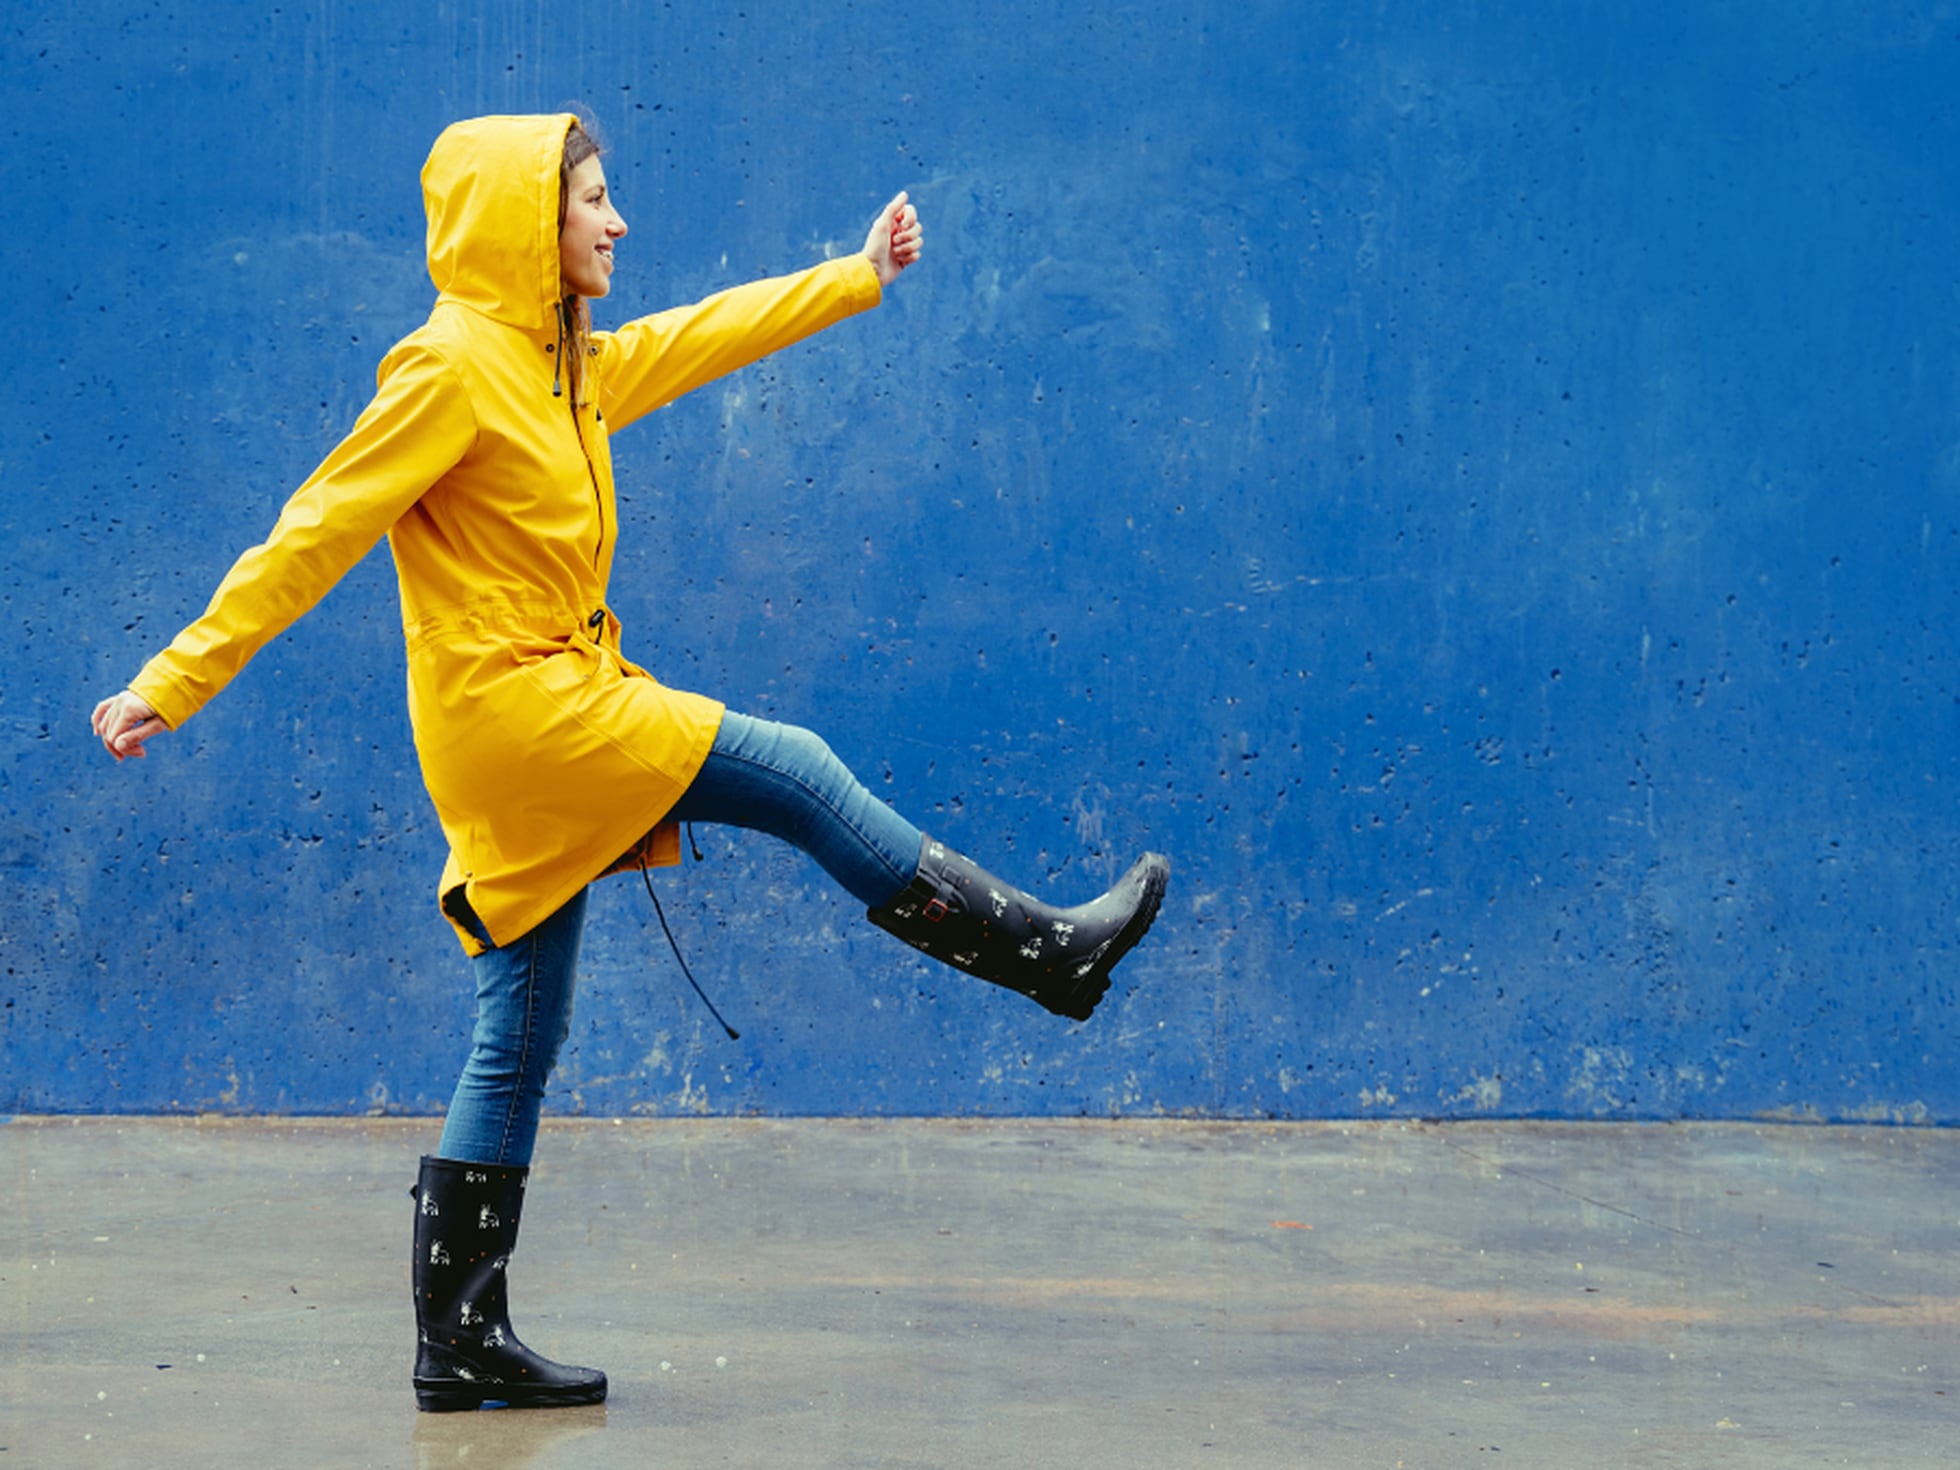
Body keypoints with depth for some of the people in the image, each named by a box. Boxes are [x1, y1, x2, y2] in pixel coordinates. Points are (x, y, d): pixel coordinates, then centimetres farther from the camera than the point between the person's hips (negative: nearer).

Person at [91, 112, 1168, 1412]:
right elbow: (313, 538, -14)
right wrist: (179, 682, -15)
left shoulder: (570, 366, 13)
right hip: (512, 710, -9)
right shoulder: (451, 368, -13)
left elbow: (709, 336, 27)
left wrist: (860, 277, 34)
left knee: (520, 1042, 8)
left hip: (549, 722, 9)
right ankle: (1050, 951, 9)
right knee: (796, 775, -4)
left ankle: (460, 1340, 11)